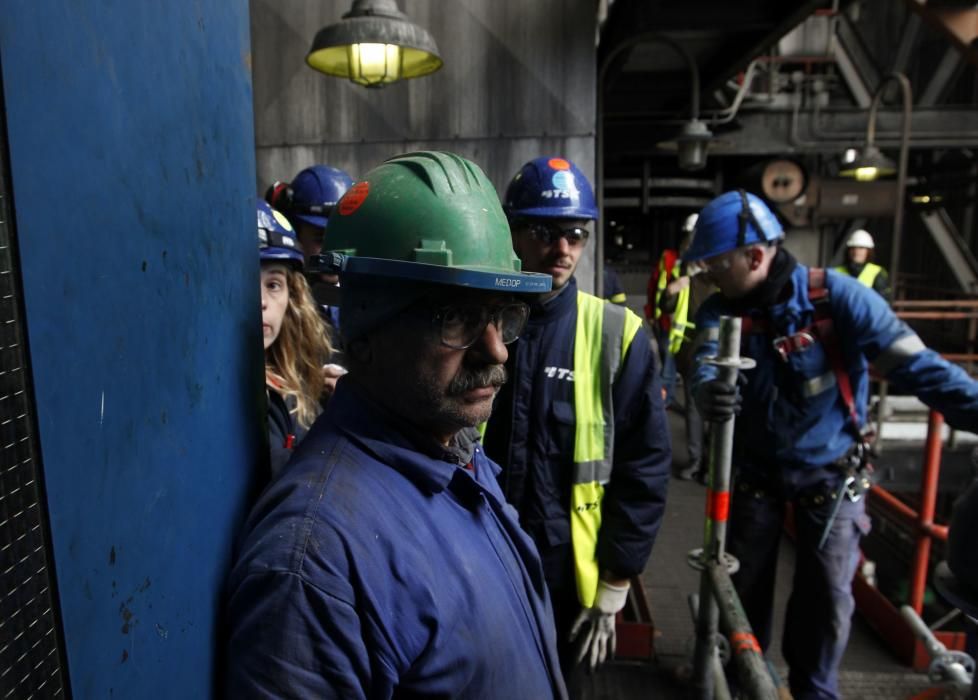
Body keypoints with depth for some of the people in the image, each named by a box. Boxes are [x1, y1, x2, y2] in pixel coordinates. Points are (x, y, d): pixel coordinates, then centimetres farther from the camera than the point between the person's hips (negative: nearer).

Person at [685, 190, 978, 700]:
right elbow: (706, 367, -29)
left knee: (827, 594, 8)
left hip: (830, 471, -2)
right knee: (743, 582, 14)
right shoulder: (719, 310, -12)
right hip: (755, 468, 3)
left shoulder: (836, 296, -21)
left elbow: (915, 365, -23)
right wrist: (709, 392, -52)